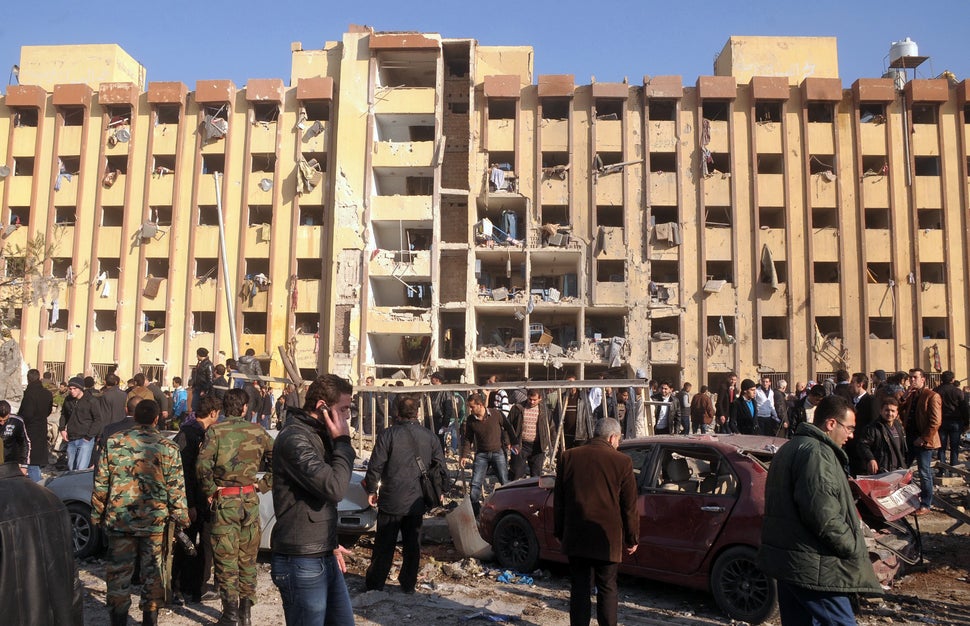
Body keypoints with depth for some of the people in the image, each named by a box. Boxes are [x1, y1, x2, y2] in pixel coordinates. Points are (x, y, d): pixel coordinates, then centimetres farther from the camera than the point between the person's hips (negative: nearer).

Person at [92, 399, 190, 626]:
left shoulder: (113, 443, -3)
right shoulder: (167, 447, -6)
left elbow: (100, 483, 2)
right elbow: (176, 488, -4)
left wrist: (97, 514, 12)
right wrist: (181, 517, 7)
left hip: (118, 519, 1)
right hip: (155, 520, 0)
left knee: (118, 570, 11)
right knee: (152, 570, 12)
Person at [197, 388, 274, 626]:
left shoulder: (215, 430, -6)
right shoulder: (257, 431, 2)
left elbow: (202, 464, -18)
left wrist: (210, 491, -6)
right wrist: (264, 484, 7)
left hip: (224, 499, -2)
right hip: (250, 499, 3)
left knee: (226, 556, 6)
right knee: (247, 557, 13)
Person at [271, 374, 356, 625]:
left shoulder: (319, 435, 12)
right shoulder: (294, 438, -19)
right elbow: (334, 488, -28)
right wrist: (343, 443, -16)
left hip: (325, 558, 9)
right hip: (302, 563, -9)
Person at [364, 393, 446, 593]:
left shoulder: (388, 435, -12)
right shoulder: (430, 437, 0)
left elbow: (375, 466, -11)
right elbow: (440, 467, 6)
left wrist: (372, 490, 3)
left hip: (391, 501, -3)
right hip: (417, 502, 3)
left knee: (384, 545, 8)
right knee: (412, 545, 13)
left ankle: (374, 584, 17)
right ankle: (408, 584, 20)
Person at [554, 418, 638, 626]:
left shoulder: (569, 457, 0)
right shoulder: (622, 462, -8)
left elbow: (558, 501, 5)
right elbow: (629, 506, -3)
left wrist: (559, 532, 15)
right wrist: (632, 539, 8)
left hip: (575, 538, 2)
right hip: (607, 538, -2)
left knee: (579, 588, 11)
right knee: (607, 589, 10)